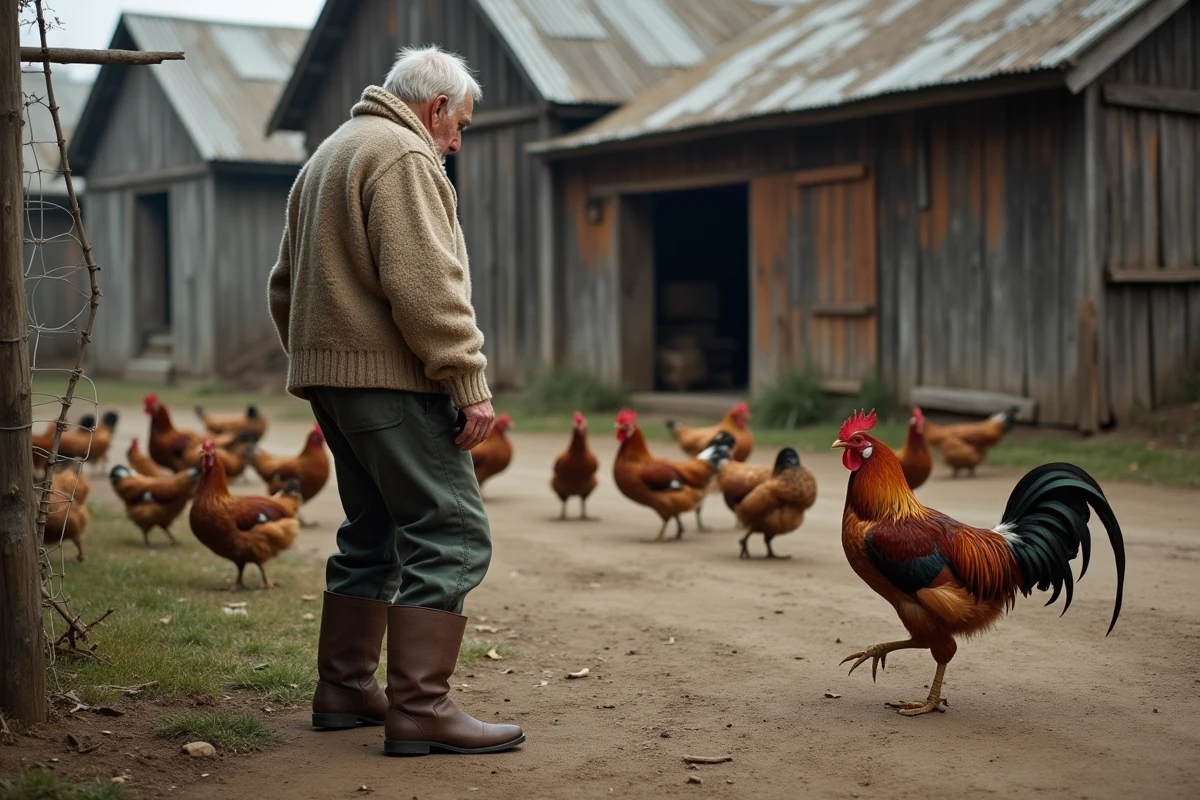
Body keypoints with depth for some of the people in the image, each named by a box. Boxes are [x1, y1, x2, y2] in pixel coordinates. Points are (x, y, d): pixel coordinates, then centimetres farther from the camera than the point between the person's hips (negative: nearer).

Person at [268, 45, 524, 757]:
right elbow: (424, 284, -20)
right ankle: (420, 708, -12)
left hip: (331, 375, 10)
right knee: (450, 536, -10)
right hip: (390, 376, -10)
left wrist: (315, 367, 28)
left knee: (375, 534, 18)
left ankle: (344, 688, 23)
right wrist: (470, 384, -19)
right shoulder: (402, 155, -9)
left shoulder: (328, 156, 24)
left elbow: (286, 286, 27)